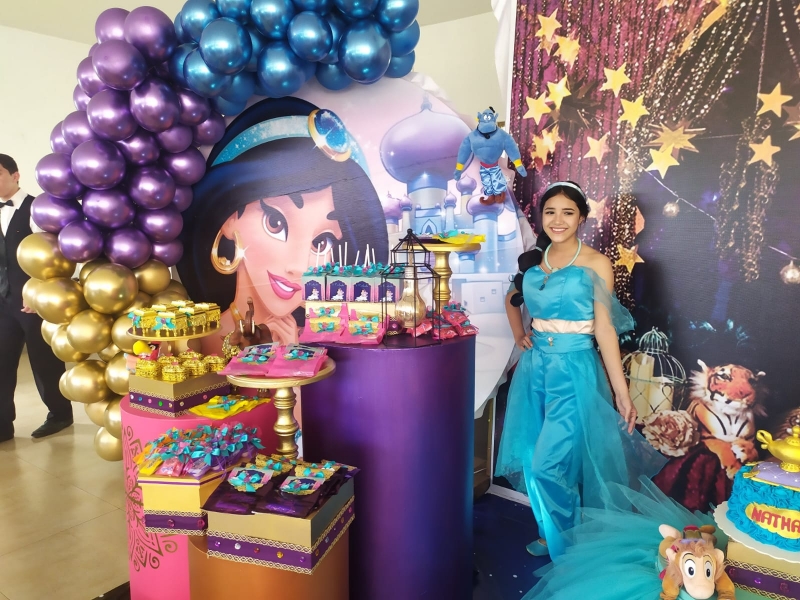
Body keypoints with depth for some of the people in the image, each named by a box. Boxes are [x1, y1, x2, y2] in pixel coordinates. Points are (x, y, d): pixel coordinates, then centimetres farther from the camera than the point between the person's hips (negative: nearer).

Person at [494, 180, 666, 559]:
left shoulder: (595, 264, -7)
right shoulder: (533, 260, 7)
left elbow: (604, 330, -9)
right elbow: (512, 299, 26)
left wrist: (622, 393, -11)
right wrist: (518, 335, 10)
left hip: (574, 369, -5)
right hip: (535, 366, 5)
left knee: (551, 463, -5)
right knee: (532, 460, 12)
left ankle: (565, 543, 20)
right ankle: (550, 533, 35)